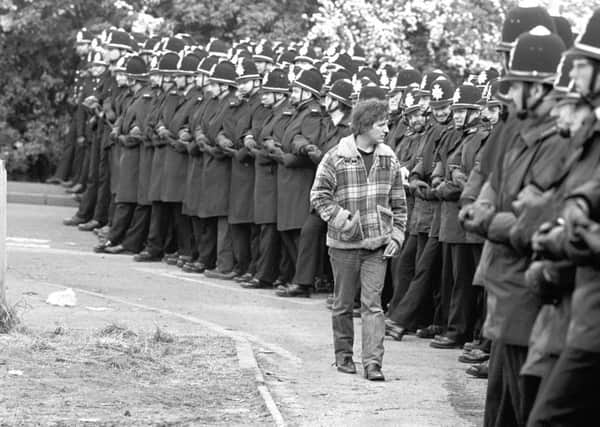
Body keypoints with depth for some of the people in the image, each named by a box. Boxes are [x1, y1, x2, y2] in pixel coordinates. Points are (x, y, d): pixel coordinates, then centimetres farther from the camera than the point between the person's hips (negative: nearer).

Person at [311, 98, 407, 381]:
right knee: (343, 304, 10)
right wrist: (342, 219, -16)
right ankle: (344, 355, 25)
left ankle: (373, 362, -7)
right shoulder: (336, 158, -8)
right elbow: (318, 196, -6)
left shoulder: (389, 159, 4)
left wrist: (397, 235, 3)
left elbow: (399, 203, 11)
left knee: (372, 304, -5)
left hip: (377, 244, 2)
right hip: (344, 243, -2)